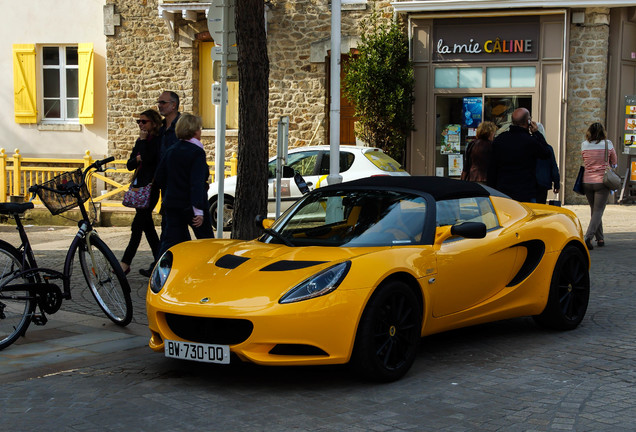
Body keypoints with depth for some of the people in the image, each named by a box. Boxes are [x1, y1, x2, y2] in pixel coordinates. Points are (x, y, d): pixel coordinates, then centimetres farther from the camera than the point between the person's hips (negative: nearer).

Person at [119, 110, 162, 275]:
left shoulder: (158, 140, -10)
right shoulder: (140, 141, 14)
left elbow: (148, 159, -24)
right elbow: (130, 165, 11)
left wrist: (143, 140, -13)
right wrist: (137, 159, -9)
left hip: (150, 188, -9)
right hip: (138, 187, 9)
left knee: (137, 226, -9)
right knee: (147, 226, 10)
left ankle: (126, 263, -7)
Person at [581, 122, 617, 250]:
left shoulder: (584, 145, 1)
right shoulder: (608, 144, -4)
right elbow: (614, 162, 9)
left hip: (587, 182, 3)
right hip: (602, 181, -3)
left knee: (594, 210, 16)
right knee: (598, 211, -3)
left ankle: (600, 238, 19)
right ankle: (588, 237, -20)